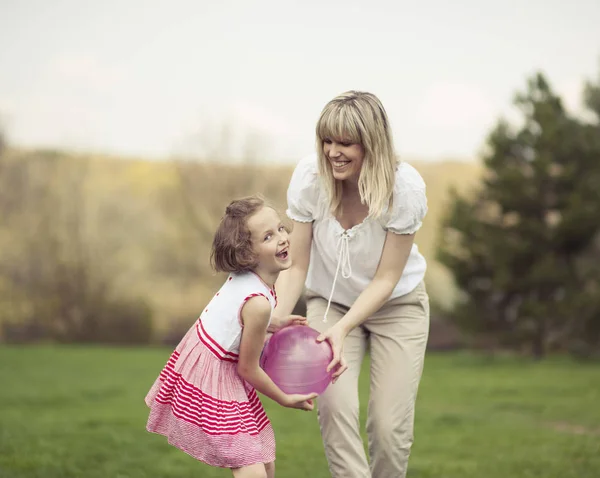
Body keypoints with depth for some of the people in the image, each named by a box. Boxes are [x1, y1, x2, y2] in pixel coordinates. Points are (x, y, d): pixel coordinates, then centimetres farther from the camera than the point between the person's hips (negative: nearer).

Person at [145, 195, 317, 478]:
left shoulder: (244, 276, -3)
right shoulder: (258, 303, -28)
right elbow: (248, 369, -17)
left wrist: (274, 325, 10)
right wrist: (286, 400, -3)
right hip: (211, 378, -10)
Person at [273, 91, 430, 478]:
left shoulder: (405, 187, -26)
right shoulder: (309, 177, -21)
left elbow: (386, 279, -19)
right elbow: (296, 264, -14)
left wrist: (343, 328, -31)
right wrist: (278, 320, -29)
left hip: (396, 304, -1)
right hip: (331, 301, 1)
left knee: (390, 425, -7)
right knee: (334, 404, -22)